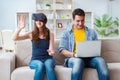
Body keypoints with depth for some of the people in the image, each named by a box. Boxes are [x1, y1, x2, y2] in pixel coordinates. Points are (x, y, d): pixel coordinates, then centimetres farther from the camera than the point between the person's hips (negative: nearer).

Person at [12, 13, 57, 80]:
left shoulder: (50, 34, 4)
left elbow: (51, 50, -2)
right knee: (40, 65, -36)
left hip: (47, 59, 0)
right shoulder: (32, 34, 3)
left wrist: (51, 52, -27)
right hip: (35, 60, 0)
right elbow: (15, 38, -6)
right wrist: (19, 28, -23)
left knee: (48, 65, -36)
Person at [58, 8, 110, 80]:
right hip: (73, 58, -2)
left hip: (89, 58, 2)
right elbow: (62, 49, 5)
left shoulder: (91, 32, 19)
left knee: (100, 60, -32)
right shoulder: (66, 33, 12)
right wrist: (73, 54, -14)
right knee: (78, 61, -39)